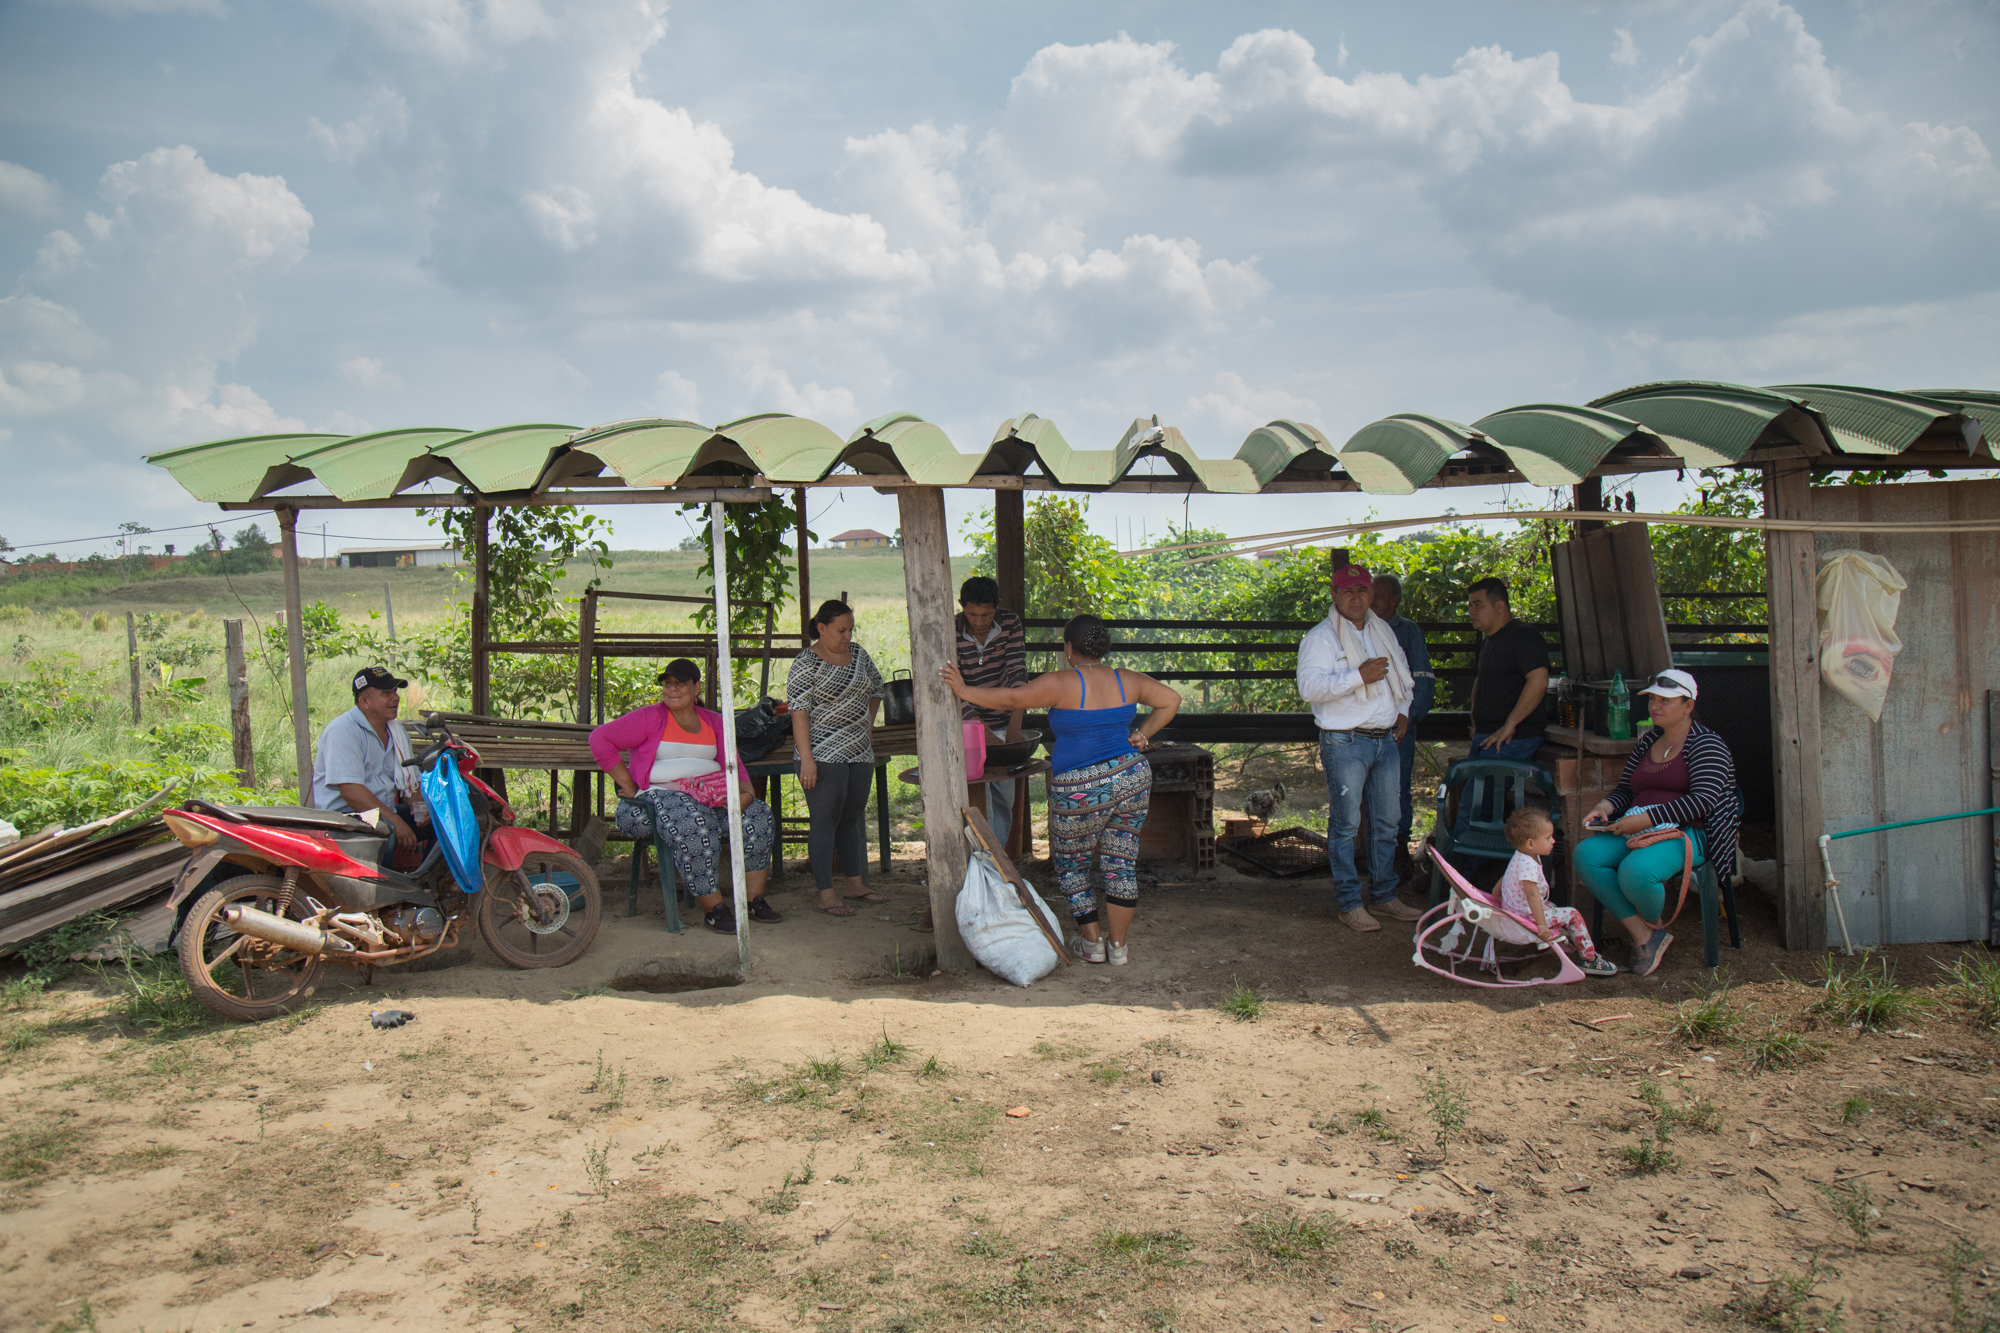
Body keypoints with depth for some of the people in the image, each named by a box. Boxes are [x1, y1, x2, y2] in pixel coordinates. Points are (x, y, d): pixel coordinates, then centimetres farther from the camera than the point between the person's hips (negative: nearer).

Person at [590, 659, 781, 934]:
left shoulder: (713, 722, 18)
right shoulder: (650, 718, 2)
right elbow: (600, 738, -5)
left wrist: (746, 791, -9)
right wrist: (627, 785, -9)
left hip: (711, 795, 6)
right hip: (660, 795, -6)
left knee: (757, 815, -17)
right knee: (693, 825, -38)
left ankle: (754, 899, -11)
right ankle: (714, 908, -29)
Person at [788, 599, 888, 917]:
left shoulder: (858, 653, 11)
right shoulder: (806, 664, -10)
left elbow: (876, 686, 27)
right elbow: (799, 712, -15)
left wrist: (868, 723, 19)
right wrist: (806, 757, -21)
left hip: (860, 751, 7)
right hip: (824, 756, -7)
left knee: (852, 817, 13)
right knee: (825, 820, -4)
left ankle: (855, 884, 23)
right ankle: (825, 894, 0)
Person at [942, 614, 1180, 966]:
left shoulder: (1062, 683, -13)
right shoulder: (1127, 681, 4)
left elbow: (1012, 699, -15)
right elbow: (1170, 700, 13)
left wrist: (963, 691, -9)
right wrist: (1142, 736, 11)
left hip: (1081, 791, -5)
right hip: (1132, 777, 5)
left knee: (1070, 865, 15)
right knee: (1121, 864, 12)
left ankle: (1092, 942, 18)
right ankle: (1118, 945, 17)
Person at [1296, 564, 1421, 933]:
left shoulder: (1384, 632, 16)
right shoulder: (1321, 637, -6)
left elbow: (1402, 676, 31)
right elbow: (1309, 686, -20)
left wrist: (1403, 711, 14)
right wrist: (1359, 675, -24)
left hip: (1386, 740, 7)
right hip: (1345, 743, -6)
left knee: (1387, 822, 11)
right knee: (1345, 824, -3)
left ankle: (1385, 895, 23)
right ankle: (1349, 904, 4)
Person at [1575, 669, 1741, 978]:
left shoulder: (1707, 744, -3)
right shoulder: (1646, 743, 19)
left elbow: (1703, 800, -17)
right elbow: (1625, 790, 23)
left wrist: (1646, 819, -23)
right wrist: (1604, 808, -2)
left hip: (1689, 833, -7)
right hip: (1638, 829, 7)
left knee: (1634, 870, -36)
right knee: (1586, 854, -23)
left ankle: (1655, 927, 1)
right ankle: (1642, 935, -17)